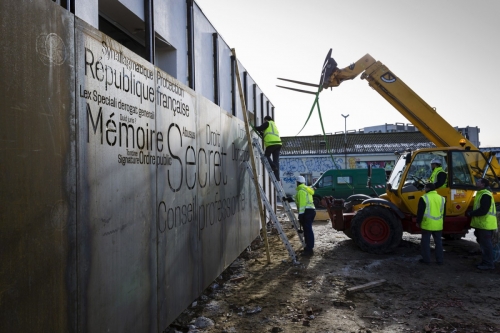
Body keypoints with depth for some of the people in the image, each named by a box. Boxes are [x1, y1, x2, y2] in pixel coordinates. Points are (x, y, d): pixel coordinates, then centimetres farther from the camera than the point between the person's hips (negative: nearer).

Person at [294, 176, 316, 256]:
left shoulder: (301, 191, -10)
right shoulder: (307, 189, 22)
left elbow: (302, 204, -17)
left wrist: (300, 215, -17)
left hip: (307, 211, -10)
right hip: (311, 210, 10)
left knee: (308, 230, -9)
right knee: (308, 230, 15)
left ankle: (309, 250, -9)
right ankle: (308, 248, 22)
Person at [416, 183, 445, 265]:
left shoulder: (424, 198, -10)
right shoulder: (441, 198, 8)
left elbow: (420, 212, -10)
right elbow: (443, 212, 16)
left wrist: (418, 222, 2)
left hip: (427, 224, -5)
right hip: (438, 225, 5)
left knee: (425, 242, 5)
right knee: (438, 242, 14)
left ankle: (426, 259, 8)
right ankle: (439, 260, 19)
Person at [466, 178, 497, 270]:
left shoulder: (485, 195, -16)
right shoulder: (481, 194, 18)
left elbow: (483, 210, -23)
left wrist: (471, 213, -13)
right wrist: (471, 213, 12)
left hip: (486, 225, -10)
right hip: (482, 224, 10)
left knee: (486, 244, -4)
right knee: (483, 244, 16)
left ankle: (489, 264, 3)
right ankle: (485, 261, 25)